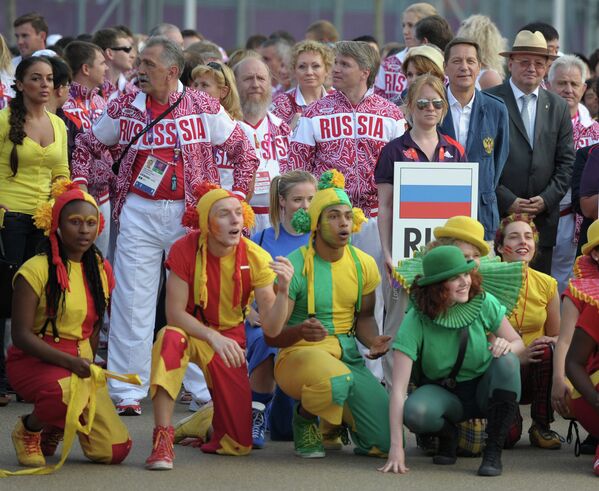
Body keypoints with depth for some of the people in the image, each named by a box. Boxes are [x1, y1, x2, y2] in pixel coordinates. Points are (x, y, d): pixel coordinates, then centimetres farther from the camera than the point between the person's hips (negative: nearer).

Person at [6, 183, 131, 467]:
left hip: (80, 361, 6)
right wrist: (68, 362, -27)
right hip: (34, 360, -6)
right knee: (67, 391, -42)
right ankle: (29, 429, -6)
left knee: (113, 451, -10)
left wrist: (88, 364, 5)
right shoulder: (36, 270, -11)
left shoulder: (100, 270, 8)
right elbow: (21, 335, -16)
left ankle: (56, 427, 22)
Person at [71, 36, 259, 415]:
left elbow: (243, 151, 5)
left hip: (190, 213, -1)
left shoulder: (203, 107, -2)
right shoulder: (124, 109, 3)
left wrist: (238, 197, -1)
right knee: (132, 302, -1)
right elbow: (87, 146, 16)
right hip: (139, 213, 1)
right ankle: (128, 391, 3)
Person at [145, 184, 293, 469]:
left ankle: (208, 421, 34)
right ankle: (162, 440, -37)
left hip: (230, 338, 2)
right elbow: (174, 313, -21)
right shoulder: (186, 249, -20)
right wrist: (213, 337, -36)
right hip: (191, 332, -2)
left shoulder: (256, 259, -15)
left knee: (239, 445, -5)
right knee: (170, 338, -41)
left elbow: (272, 328, -18)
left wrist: (283, 290, -37)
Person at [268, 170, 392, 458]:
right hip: (299, 355, -5)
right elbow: (271, 335, -10)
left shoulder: (363, 264, 5)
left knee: (384, 442, -10)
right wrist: (300, 331, -33)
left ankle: (339, 418, 26)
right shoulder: (294, 266, -10)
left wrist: (373, 341, -5)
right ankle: (304, 419, -5)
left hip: (349, 358, 5)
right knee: (335, 380, -42)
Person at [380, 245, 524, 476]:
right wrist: (396, 448, -35)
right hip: (442, 394, -2)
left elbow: (518, 343, -2)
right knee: (414, 411, -36)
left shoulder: (484, 303, -16)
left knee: (507, 361, -31)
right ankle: (448, 435, 2)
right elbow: (398, 387, -26)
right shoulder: (416, 321, -22)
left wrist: (507, 346, -30)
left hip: (483, 389, 2)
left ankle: (493, 452, -21)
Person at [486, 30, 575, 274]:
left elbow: (566, 162, 11)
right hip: (497, 215, -4)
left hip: (543, 218, 4)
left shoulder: (558, 107, 13)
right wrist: (507, 200, -11)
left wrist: (547, 199, -3)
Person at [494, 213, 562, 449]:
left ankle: (542, 427, -12)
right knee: (508, 435, -29)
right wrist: (518, 356, -25)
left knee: (549, 350, -33)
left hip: (536, 368, 3)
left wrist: (553, 343, -16)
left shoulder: (546, 284, 1)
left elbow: (556, 336, 10)